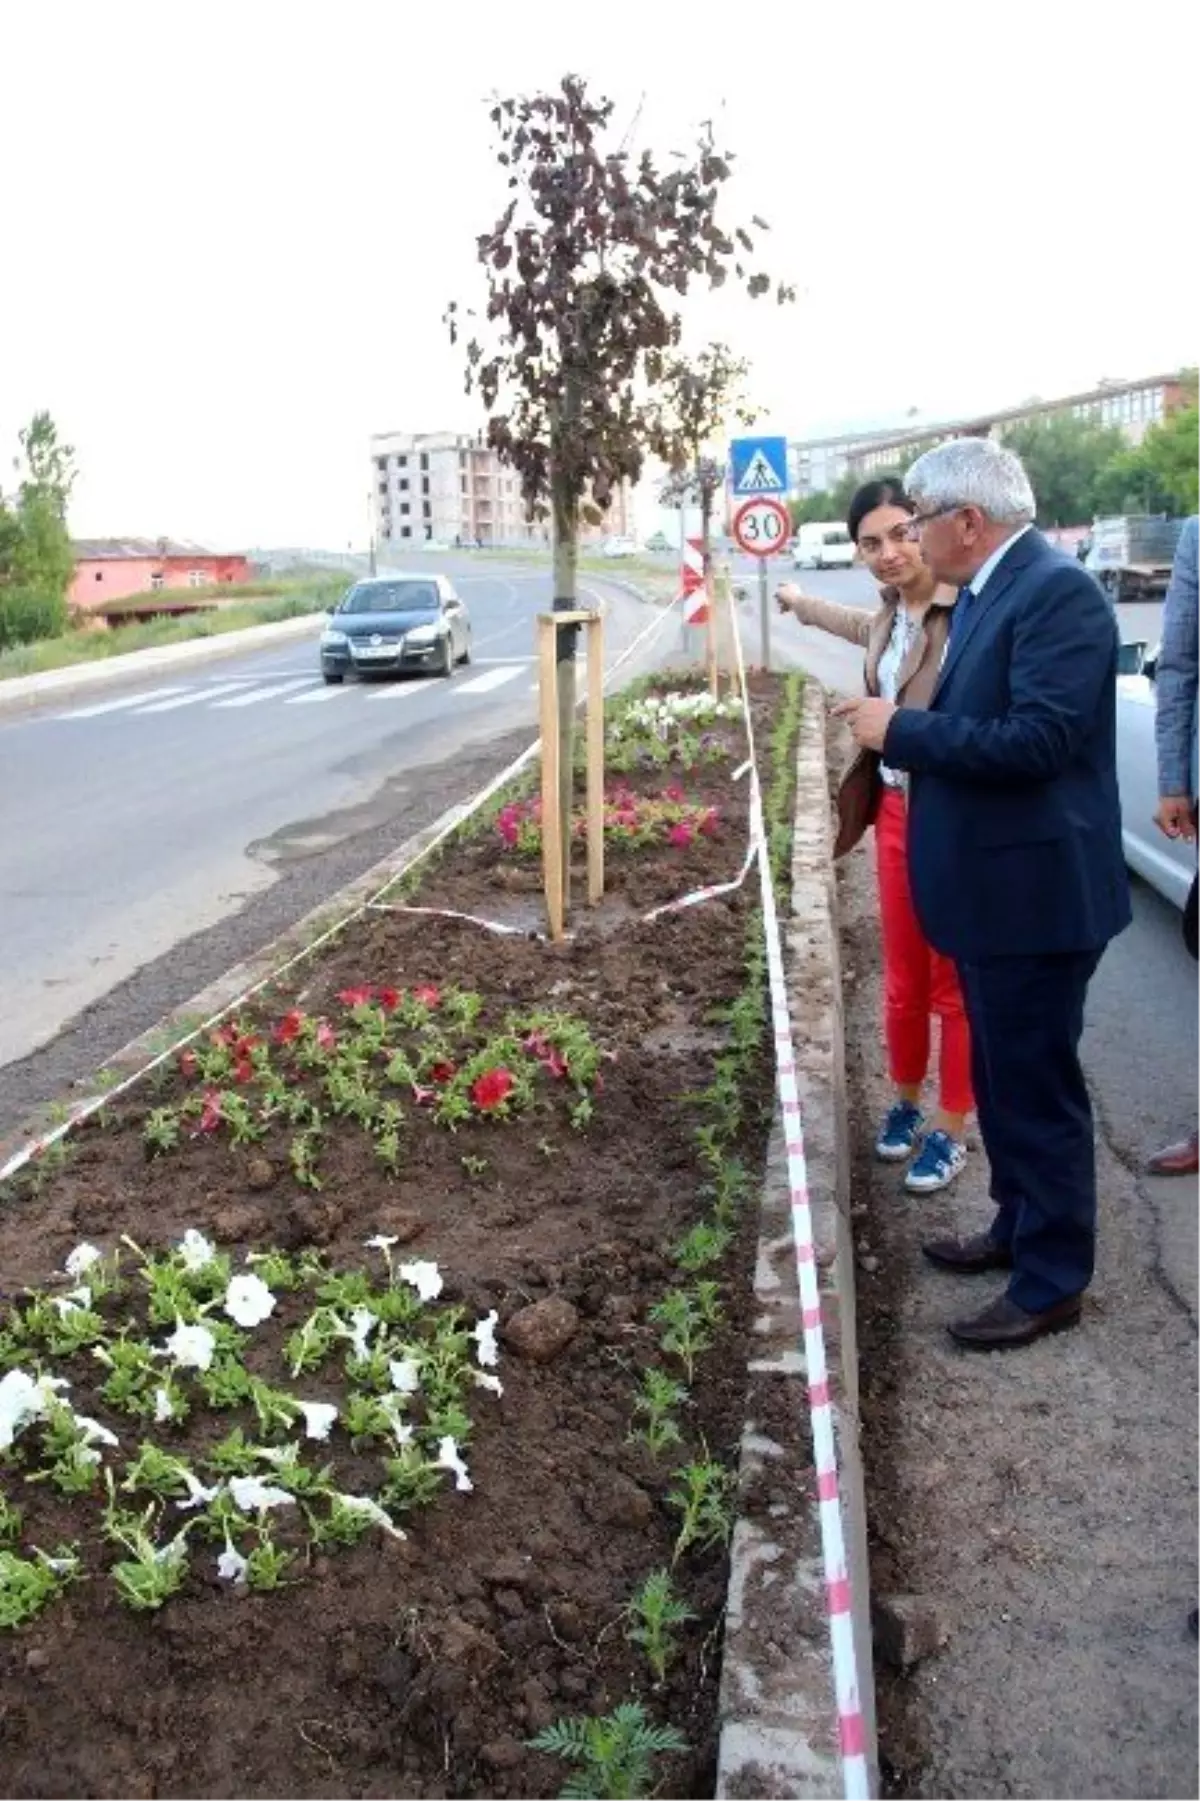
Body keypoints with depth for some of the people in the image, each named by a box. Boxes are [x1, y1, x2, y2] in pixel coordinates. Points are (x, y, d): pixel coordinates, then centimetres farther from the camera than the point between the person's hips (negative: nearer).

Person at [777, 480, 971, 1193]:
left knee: (956, 985, 7)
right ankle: (906, 1100, 36)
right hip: (897, 812, 7)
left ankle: (951, 1129, 22)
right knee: (904, 979, 18)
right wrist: (799, 602, 51)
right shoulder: (892, 617, 9)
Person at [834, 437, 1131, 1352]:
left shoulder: (1058, 592, -19)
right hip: (992, 889, 10)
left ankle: (1053, 1282, 18)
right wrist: (898, 725, 2)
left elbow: (1039, 740, -28)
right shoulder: (985, 591, 10)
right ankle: (1019, 1229, 38)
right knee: (1004, 1079, 21)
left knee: (1037, 1089, 2)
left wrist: (902, 730, -21)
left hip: (1035, 895, -10)